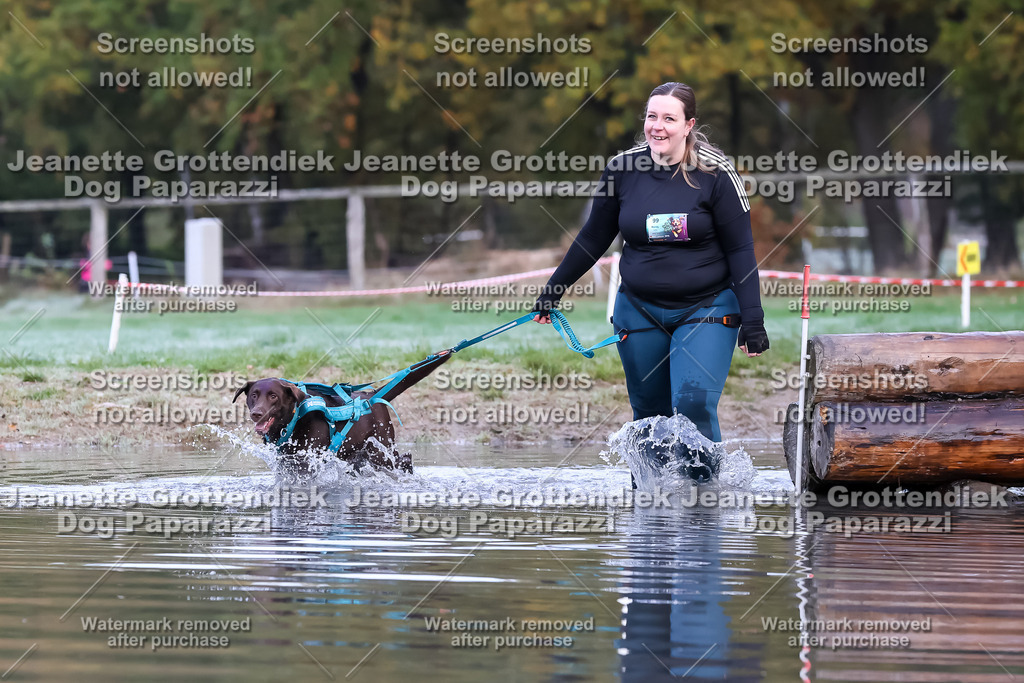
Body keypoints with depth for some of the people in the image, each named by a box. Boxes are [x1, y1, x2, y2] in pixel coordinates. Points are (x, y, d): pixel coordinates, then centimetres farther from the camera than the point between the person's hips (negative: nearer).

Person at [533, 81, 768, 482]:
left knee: (694, 402, -18)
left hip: (705, 309, -3)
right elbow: (593, 238, 12)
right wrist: (552, 291, 14)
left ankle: (704, 476, 3)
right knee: (649, 410, 5)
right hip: (639, 310, 3)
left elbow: (740, 250, -5)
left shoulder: (714, 174, -9)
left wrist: (752, 321, -10)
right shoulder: (622, 170, -1)